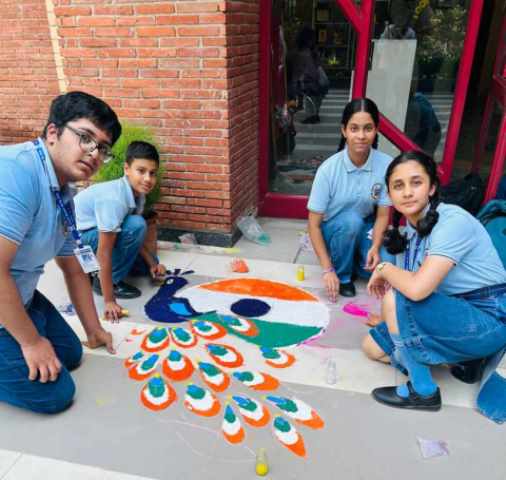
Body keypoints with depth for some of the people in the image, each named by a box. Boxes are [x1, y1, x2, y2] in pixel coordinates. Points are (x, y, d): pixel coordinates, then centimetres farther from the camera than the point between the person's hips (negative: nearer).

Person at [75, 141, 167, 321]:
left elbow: (136, 238, 0)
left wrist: (152, 264, -10)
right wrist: (109, 301, -31)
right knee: (136, 225, -29)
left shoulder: (138, 192, -9)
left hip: (97, 232, 8)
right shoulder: (114, 198, -34)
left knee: (146, 266, 9)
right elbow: (104, 252, -33)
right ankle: (106, 280, -12)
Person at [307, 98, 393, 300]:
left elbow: (383, 215, -9)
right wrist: (327, 270, -23)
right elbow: (314, 224, -19)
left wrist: (375, 247, -27)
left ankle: (355, 260, 13)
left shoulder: (386, 164, -19)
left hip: (363, 229, 2)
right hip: (333, 229, -2)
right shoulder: (329, 169, -24)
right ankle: (343, 274, -8)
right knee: (351, 220, -34)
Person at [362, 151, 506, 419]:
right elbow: (407, 284, 10)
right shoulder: (409, 230, 1)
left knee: (395, 299, -27)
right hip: (452, 314, 9)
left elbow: (417, 289, -34)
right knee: (373, 347, 7)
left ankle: (423, 391, -8)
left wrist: (384, 268, -17)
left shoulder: (453, 221, -24)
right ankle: (464, 357, 11)